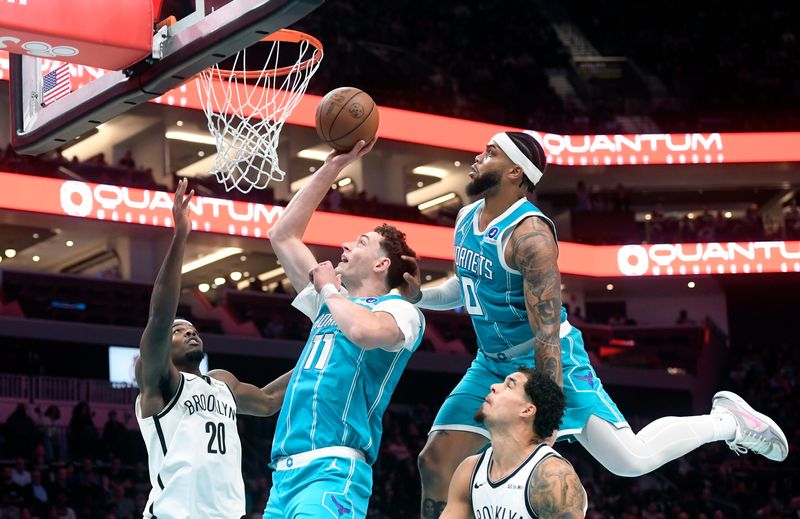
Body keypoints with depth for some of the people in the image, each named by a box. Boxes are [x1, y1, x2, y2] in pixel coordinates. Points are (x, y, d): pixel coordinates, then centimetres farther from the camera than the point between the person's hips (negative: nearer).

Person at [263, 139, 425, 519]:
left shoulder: (401, 311, 1)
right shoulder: (335, 303, 24)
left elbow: (364, 331, -25)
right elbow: (282, 236, 27)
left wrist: (329, 288, -5)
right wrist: (332, 168, 22)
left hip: (332, 472, -8)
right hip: (286, 471, 8)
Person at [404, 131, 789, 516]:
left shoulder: (529, 234, -25)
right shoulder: (466, 218, 2)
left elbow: (547, 333, -26)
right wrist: (416, 296, 4)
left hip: (550, 360, -8)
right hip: (492, 365, 8)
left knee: (632, 460, -10)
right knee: (435, 460, -1)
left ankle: (727, 421, 15)